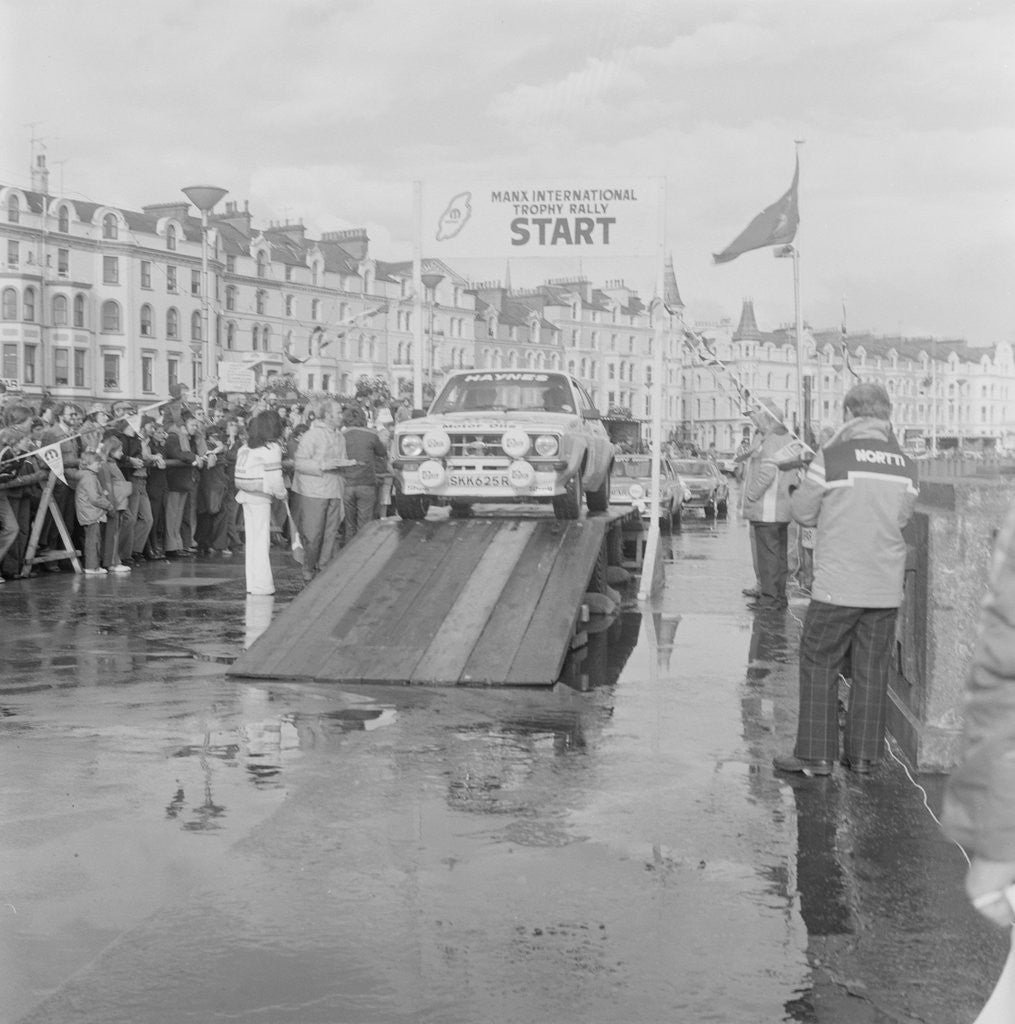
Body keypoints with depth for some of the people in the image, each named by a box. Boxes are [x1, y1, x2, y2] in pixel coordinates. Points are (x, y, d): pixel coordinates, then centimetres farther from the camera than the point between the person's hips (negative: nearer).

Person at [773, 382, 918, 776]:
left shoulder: (831, 458, -10)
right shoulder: (905, 467, 3)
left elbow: (803, 512, -1)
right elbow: (900, 518, 11)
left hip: (837, 586, -4)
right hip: (886, 588, 4)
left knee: (819, 666, 7)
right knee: (872, 671, 11)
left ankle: (816, 755, 8)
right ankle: (864, 756, 17)